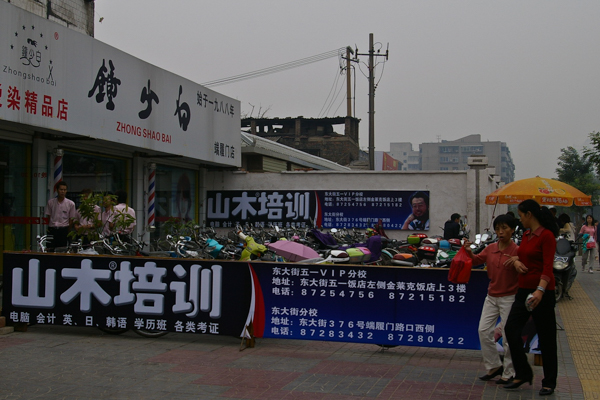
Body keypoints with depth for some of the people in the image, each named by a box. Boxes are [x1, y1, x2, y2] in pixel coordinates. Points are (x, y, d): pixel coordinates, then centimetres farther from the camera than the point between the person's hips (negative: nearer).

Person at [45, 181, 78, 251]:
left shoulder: (70, 204, 1)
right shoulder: (50, 202, 7)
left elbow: (71, 219, 5)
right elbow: (48, 217, 11)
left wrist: (67, 231, 2)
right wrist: (49, 229, 4)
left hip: (63, 229, -2)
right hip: (52, 229, 2)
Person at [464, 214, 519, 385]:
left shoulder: (516, 251, -12)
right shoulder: (491, 248, 5)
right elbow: (477, 260, 10)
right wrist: (469, 252, -8)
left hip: (509, 298, -6)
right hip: (492, 296, 6)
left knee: (508, 336, 1)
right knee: (484, 331, 5)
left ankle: (508, 373, 13)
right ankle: (494, 366, 20)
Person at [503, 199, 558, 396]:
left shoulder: (546, 236, -13)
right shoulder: (526, 235, 12)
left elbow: (548, 267, -21)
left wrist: (540, 290, -33)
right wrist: (516, 261, 0)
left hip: (542, 291, -8)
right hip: (524, 289, 8)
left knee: (546, 337, 2)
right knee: (511, 329, 3)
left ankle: (549, 383, 14)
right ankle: (523, 374, 15)